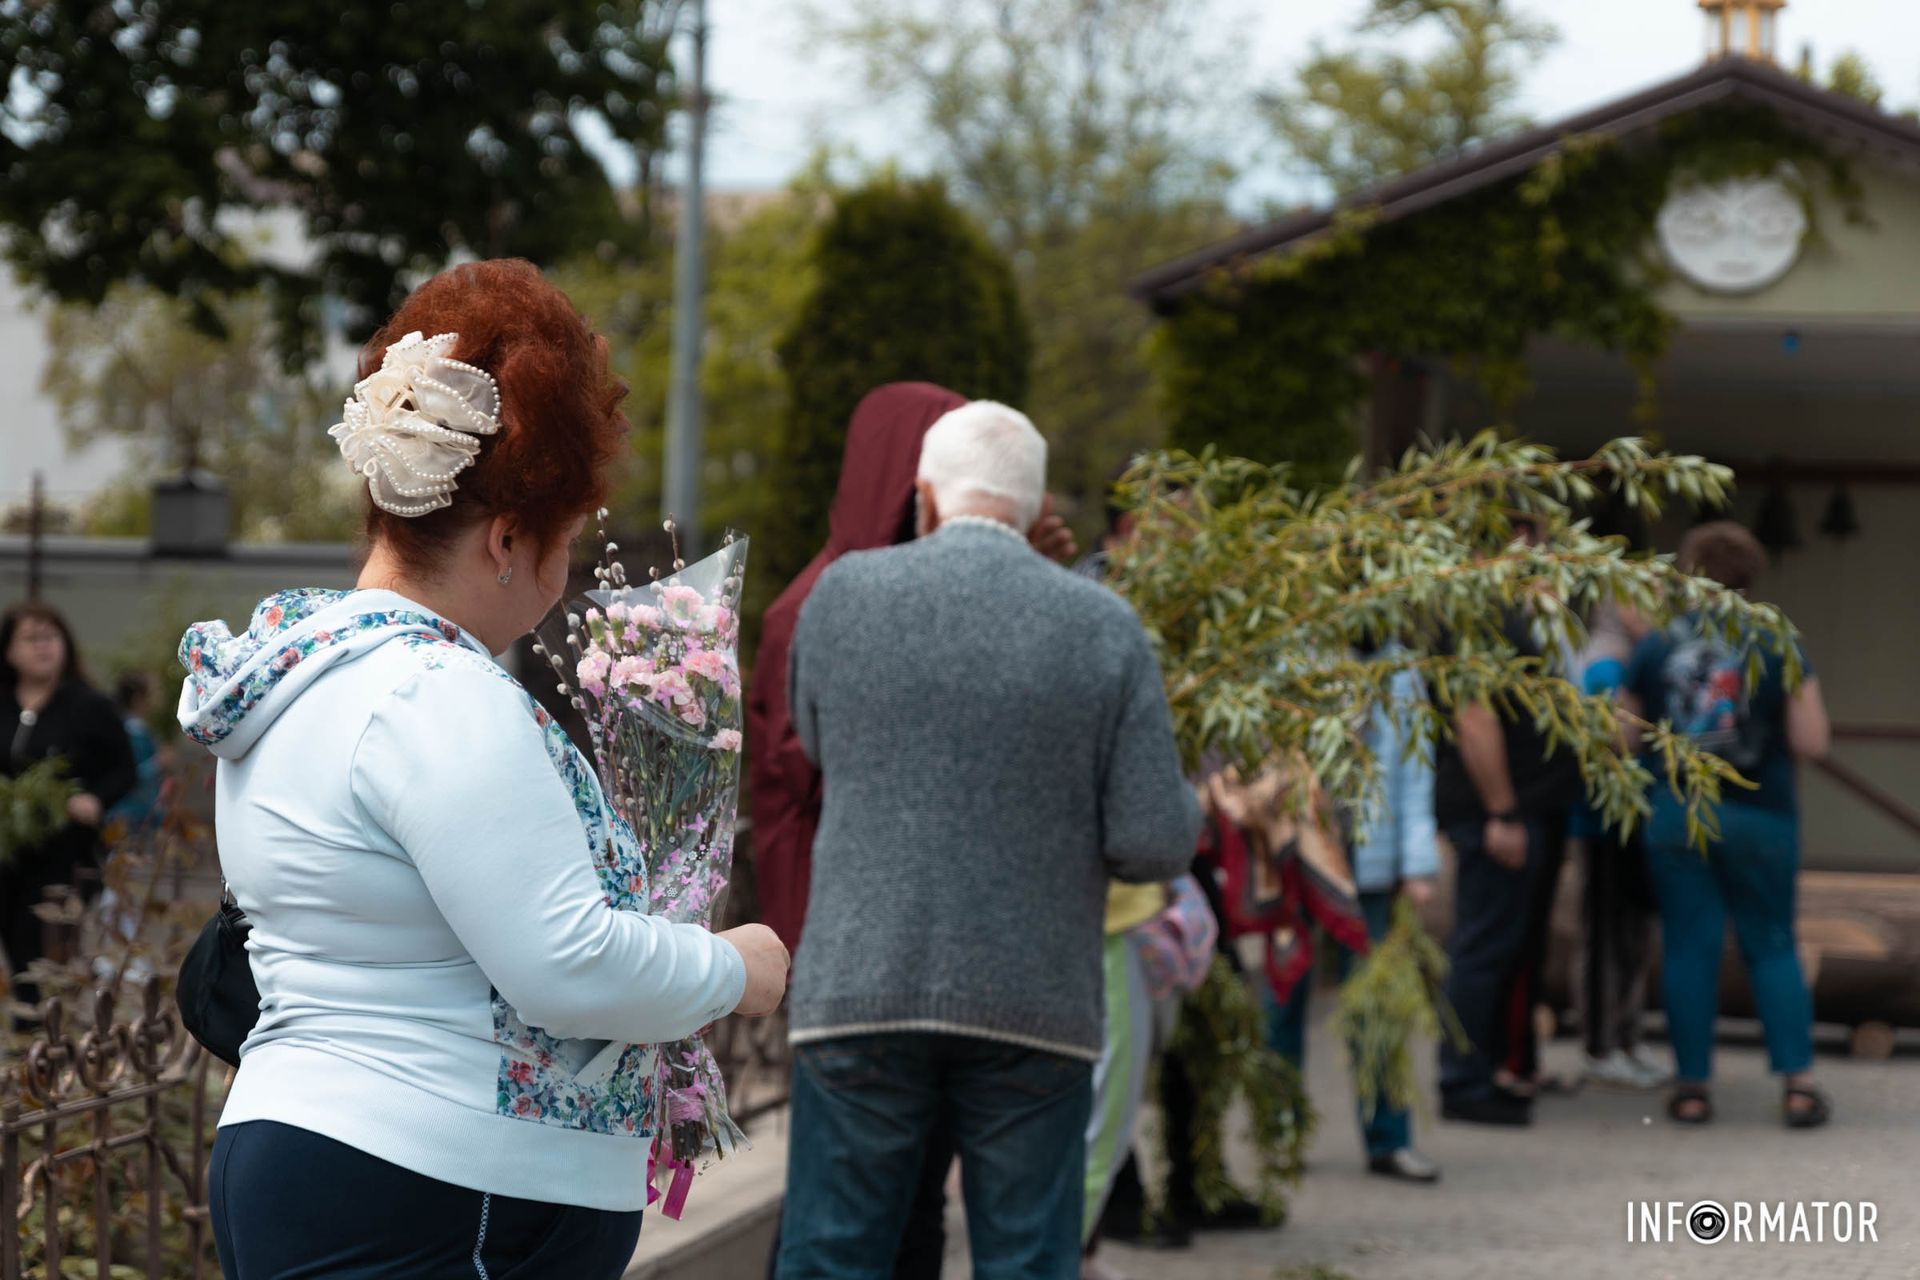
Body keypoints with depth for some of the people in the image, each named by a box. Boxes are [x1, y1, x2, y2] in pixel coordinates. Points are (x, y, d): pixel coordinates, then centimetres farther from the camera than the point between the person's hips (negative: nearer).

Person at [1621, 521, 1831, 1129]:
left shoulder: (1655, 646, 1)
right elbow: (1811, 742, -6)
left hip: (1673, 815, 1)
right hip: (1760, 815, -1)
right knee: (1772, 946, 8)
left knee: (1689, 947, 5)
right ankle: (1798, 1082, 3)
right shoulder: (1779, 646, -4)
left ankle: (1693, 1085, 5)